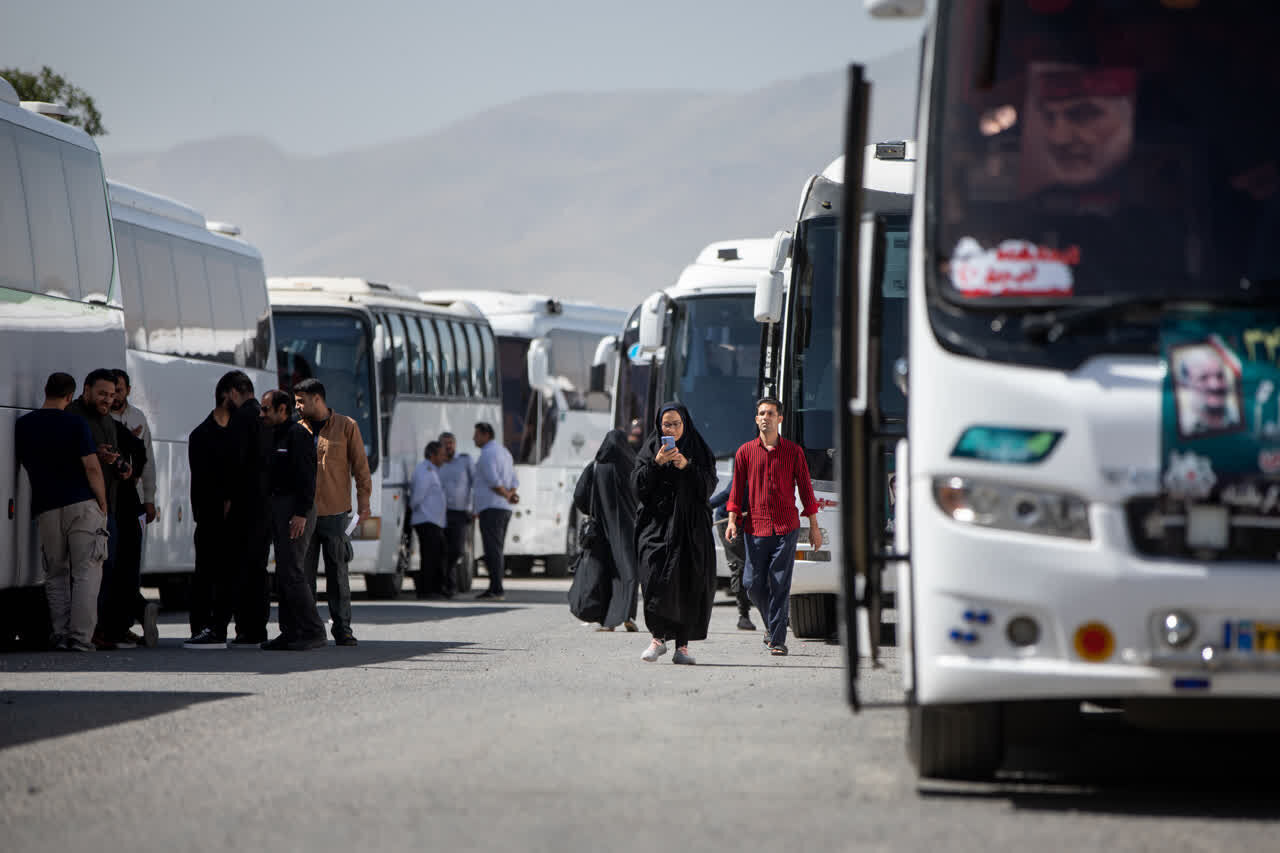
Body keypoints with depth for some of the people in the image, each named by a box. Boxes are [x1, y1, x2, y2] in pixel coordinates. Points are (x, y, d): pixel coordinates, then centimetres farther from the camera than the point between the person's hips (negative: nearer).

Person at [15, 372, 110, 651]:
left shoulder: (23, 426, 7)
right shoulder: (75, 424, -7)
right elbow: (92, 467, -11)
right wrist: (103, 503, 0)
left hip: (46, 508, 4)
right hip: (81, 504, -4)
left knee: (56, 575, 13)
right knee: (86, 573, -1)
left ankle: (60, 635, 7)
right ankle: (81, 637, -8)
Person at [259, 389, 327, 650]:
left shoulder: (297, 434, -11)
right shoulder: (275, 435, 19)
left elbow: (306, 477, -18)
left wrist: (301, 513, -24)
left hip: (296, 509, -10)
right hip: (279, 508, 10)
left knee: (291, 571, -13)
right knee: (283, 573, 9)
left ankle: (313, 632, -12)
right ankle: (291, 633, 11)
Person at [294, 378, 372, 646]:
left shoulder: (346, 426, 4)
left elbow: (360, 465, 4)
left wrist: (364, 501, -3)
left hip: (335, 513, -3)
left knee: (338, 573, -1)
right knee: (304, 572, 1)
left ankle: (342, 629, 4)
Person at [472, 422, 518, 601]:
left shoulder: (487, 453, -11)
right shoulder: (504, 452, 21)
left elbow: (494, 482, -18)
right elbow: (513, 481, 19)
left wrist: (508, 496, -3)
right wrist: (511, 494, 0)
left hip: (491, 507, -10)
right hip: (504, 509, 10)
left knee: (493, 549, -13)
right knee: (496, 550, 12)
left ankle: (497, 589, -18)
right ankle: (494, 589, 14)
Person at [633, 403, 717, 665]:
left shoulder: (700, 451, 10)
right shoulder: (651, 449, 10)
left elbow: (709, 486, 0)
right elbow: (638, 485, 1)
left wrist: (686, 466, -13)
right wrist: (656, 463, -12)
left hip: (691, 527, 0)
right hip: (656, 523, 0)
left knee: (688, 584, -6)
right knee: (657, 579, -15)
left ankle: (682, 644, 1)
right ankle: (658, 638, -3)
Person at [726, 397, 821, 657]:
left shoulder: (793, 451, 5)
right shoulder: (745, 452, 7)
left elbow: (805, 488, 8)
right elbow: (737, 489, 9)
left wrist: (814, 526, 7)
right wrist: (732, 521, -3)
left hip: (786, 527, -1)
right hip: (756, 527, 1)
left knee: (780, 584, -7)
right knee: (753, 583, -1)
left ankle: (778, 640, -4)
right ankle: (771, 623, 26)